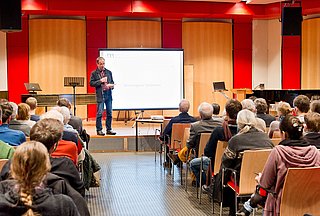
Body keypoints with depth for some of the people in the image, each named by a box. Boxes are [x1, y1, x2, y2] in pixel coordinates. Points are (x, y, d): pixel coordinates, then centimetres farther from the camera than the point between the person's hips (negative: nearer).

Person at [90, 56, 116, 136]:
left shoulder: (109, 72, 13)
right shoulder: (94, 73, 2)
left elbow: (112, 82, 19)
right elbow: (91, 83, -5)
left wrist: (111, 85, -3)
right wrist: (100, 81, -14)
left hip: (109, 94, 4)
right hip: (100, 95, -4)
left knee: (109, 113, 7)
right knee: (99, 113, -3)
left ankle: (109, 129, 15)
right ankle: (99, 130, 6)